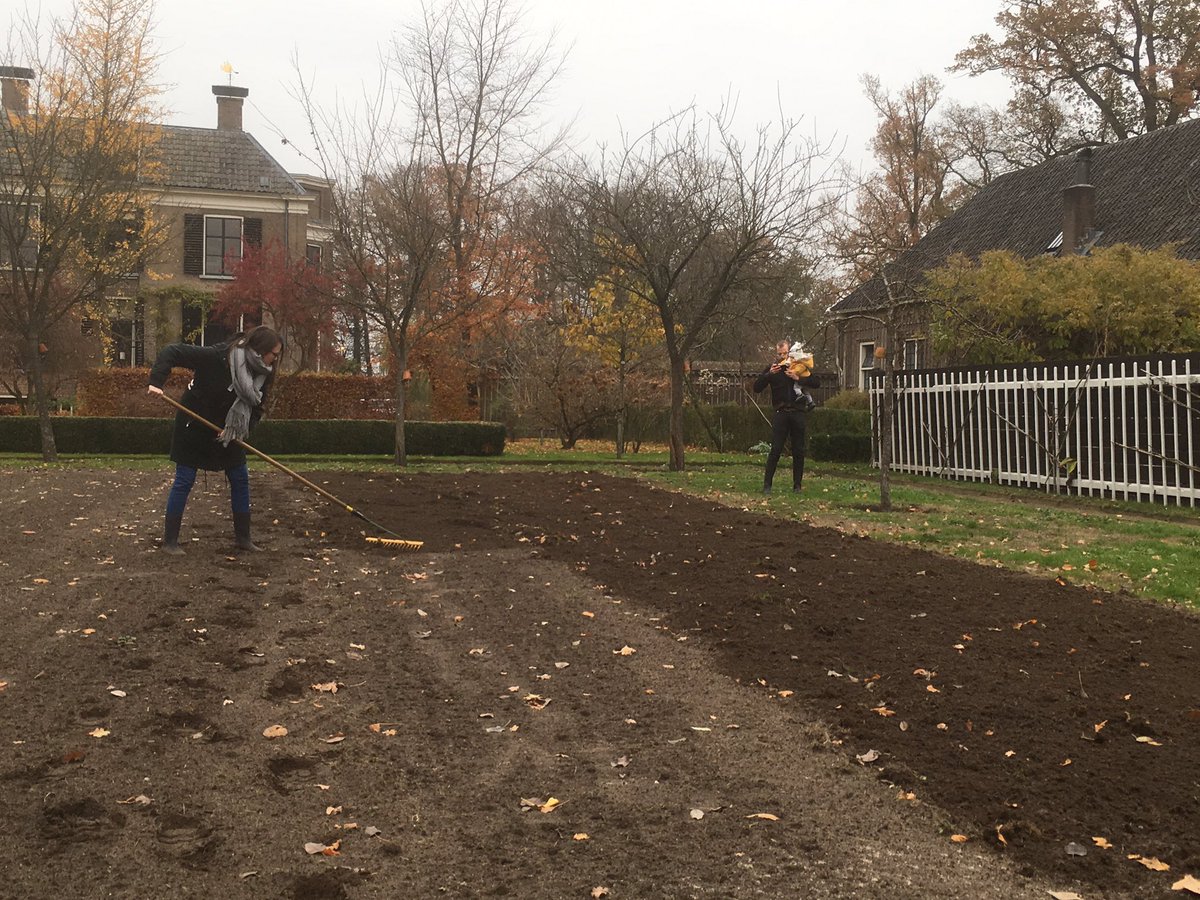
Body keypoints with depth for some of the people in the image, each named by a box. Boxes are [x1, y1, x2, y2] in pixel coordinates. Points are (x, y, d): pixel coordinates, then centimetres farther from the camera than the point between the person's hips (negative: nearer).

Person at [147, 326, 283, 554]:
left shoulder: (262, 374, -8)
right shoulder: (217, 357, -27)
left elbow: (256, 409, -2)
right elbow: (173, 352, -24)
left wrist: (239, 430, -19)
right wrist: (156, 381, -34)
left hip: (228, 433, 7)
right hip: (194, 427, -7)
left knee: (240, 480, 6)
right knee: (184, 481, -3)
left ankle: (243, 537, 18)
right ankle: (169, 541, 7)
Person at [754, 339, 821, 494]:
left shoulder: (799, 367, 7)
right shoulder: (772, 368, 6)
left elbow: (817, 382, -2)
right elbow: (757, 388, 0)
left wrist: (798, 378, -13)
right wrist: (769, 374, -14)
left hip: (798, 413, 1)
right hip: (781, 414, -1)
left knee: (799, 452, 4)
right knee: (775, 450, -8)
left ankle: (797, 485, 12)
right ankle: (767, 484, -4)